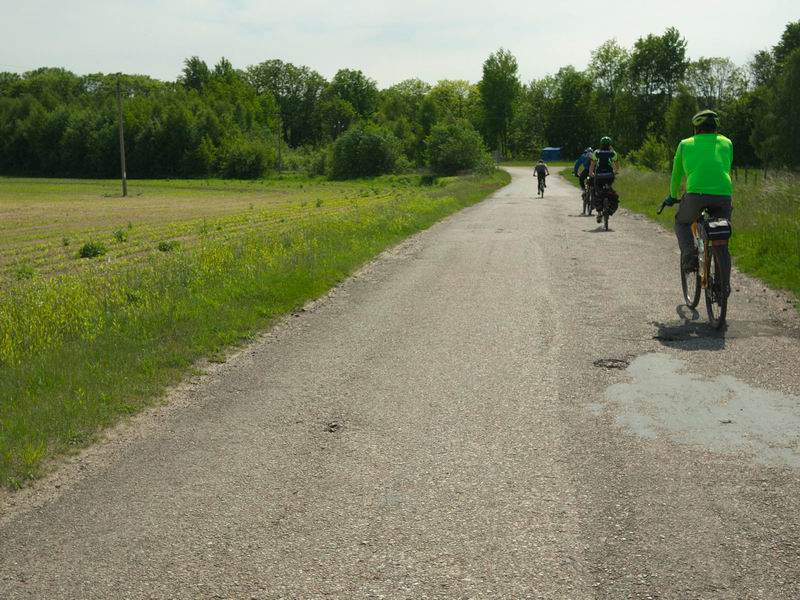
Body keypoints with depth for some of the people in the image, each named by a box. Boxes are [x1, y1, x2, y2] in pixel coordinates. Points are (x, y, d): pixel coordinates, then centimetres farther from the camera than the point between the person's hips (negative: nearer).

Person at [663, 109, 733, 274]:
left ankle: (689, 253, 2)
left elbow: (676, 175, 30)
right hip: (723, 195, 2)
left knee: (682, 223, 28)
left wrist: (672, 197, 45)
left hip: (696, 194, -2)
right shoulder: (726, 143, 24)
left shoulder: (685, 144, 20)